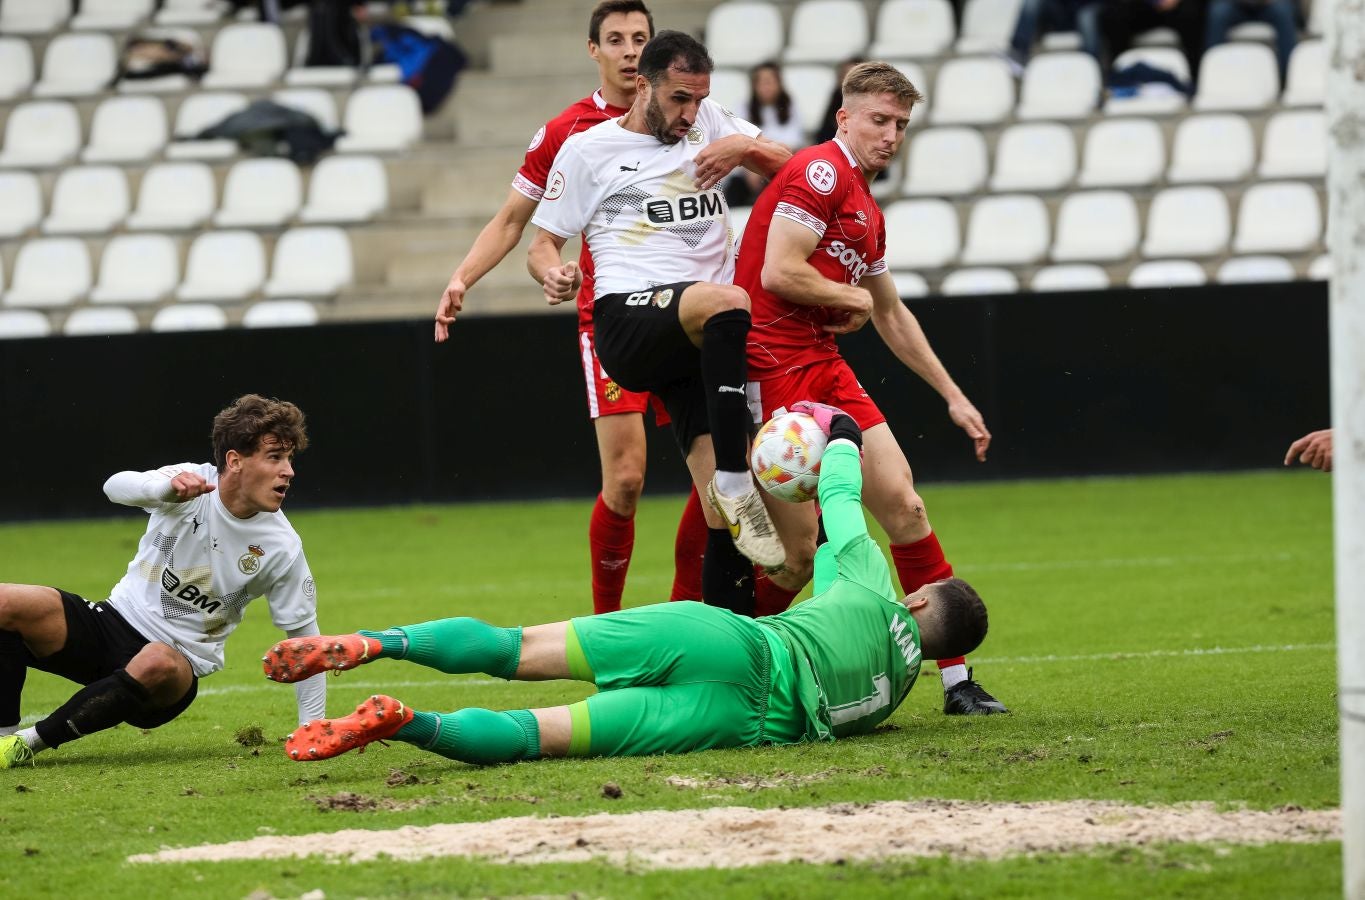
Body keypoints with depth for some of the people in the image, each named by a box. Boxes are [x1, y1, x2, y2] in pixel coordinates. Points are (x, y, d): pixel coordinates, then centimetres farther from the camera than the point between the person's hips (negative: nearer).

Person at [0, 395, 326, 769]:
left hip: (179, 664, -1)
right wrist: (169, 486, -50)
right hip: (117, 621, 1)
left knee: (158, 664, -40)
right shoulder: (193, 483, -8)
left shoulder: (282, 547, -7)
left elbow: (304, 639, 2)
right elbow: (116, 486, -28)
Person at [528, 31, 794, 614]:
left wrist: (744, 147, -2)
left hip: (701, 344, 4)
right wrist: (554, 274, -10)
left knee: (724, 509, -9)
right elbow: (543, 243, 14)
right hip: (629, 322, -4)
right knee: (727, 303, -37)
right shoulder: (587, 150, 10)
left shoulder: (709, 124, 20)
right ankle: (736, 483, -34)